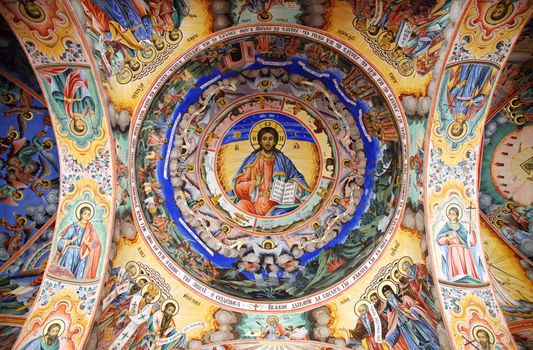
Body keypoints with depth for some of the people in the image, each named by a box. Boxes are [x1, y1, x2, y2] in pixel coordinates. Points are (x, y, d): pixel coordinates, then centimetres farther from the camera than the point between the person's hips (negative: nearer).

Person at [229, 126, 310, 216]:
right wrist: (255, 183, -15)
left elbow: (297, 177, 15)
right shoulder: (252, 160, 7)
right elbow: (239, 184, 2)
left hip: (275, 204, 0)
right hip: (254, 203, 0)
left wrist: (292, 183, -7)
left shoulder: (282, 160, 9)